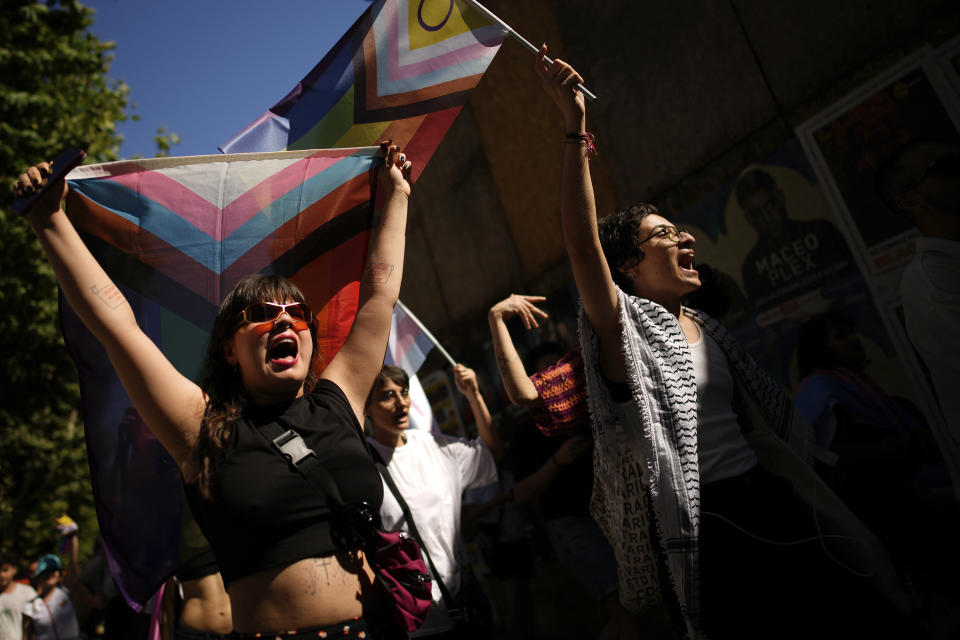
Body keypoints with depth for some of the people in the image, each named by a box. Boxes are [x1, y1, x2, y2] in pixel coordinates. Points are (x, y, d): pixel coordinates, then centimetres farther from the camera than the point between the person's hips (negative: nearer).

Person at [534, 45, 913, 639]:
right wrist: (575, 126, -28)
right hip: (700, 525, -7)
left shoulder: (706, 328, 16)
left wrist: (836, 517, 20)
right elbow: (582, 242, -23)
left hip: (766, 502, 7)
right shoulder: (627, 326, -6)